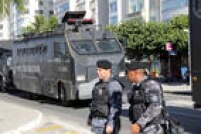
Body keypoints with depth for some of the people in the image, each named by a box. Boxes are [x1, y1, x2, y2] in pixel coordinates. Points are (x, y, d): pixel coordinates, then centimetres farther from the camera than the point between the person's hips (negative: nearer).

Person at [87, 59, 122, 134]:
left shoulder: (114, 85, -14)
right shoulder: (98, 85, 11)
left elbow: (115, 107, -19)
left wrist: (110, 124, -25)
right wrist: (90, 117, 23)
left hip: (108, 122, -7)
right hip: (96, 121, 7)